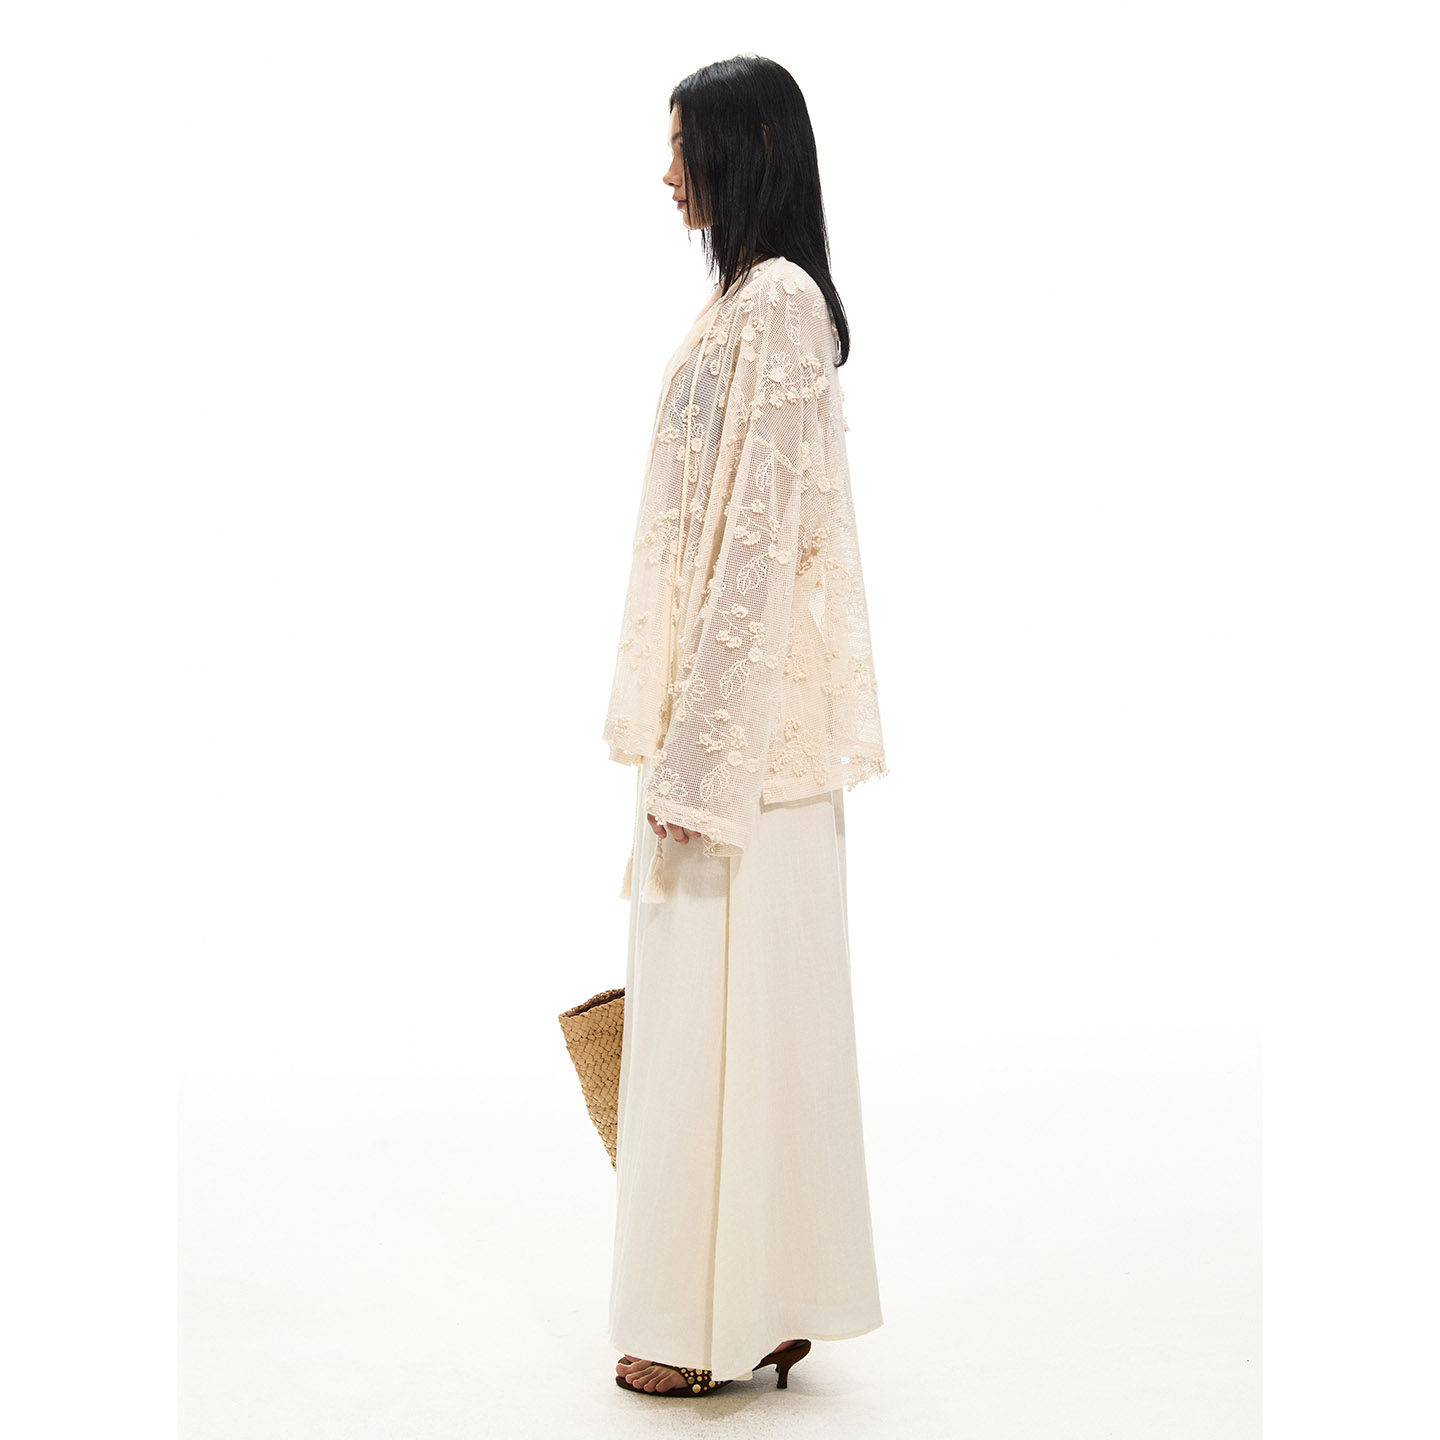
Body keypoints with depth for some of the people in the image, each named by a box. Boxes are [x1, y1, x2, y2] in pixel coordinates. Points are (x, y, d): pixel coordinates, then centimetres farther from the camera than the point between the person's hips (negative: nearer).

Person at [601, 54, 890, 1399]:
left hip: (744, 726, -10)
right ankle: (763, 1301, 25)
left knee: (720, 1004, -1)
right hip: (728, 712, 10)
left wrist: (698, 762, -20)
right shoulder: (753, 297, 15)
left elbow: (761, 543, -20)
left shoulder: (775, 303, -15)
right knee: (740, 1004, 14)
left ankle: (716, 1325, 12)